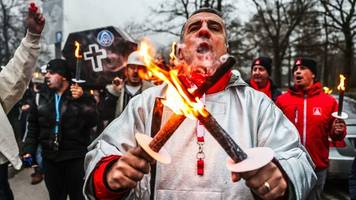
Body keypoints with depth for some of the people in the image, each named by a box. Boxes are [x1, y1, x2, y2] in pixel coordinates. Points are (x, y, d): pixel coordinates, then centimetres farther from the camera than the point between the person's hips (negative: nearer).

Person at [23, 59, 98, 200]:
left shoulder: (82, 96, -5)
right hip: (50, 158, 3)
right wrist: (29, 150, 3)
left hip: (76, 158, -3)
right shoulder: (42, 98, 5)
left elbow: (92, 121, -15)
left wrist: (81, 100, -23)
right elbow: (33, 127, 9)